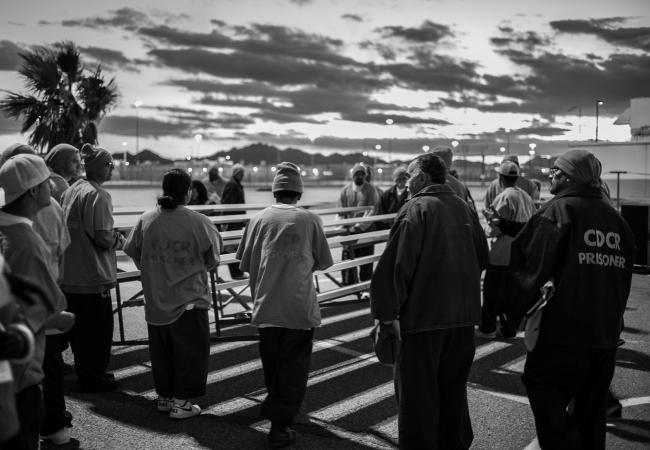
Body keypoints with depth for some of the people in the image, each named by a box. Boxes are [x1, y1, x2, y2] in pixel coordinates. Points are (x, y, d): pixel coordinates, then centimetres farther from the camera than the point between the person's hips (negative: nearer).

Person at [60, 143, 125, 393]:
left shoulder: (71, 190, 9)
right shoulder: (98, 195, -18)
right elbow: (103, 238, -23)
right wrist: (120, 240, -3)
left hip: (69, 274, 9)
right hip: (92, 276, -9)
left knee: (80, 325, 19)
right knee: (99, 327, 6)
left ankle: (84, 371, 32)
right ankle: (93, 376, 16)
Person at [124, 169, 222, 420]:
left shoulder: (147, 219, -4)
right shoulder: (198, 222, -14)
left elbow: (132, 250, 8)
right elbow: (212, 259, -4)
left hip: (155, 299, 5)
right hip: (189, 299, -4)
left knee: (161, 349, 18)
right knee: (191, 350, 9)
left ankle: (163, 396, 30)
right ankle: (181, 401, 13)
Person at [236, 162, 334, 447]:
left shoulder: (259, 220, 1)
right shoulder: (310, 220, -3)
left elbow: (246, 264, 5)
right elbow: (322, 262, 5)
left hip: (266, 306, 2)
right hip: (300, 306, -2)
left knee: (272, 367, 19)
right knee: (294, 368, 7)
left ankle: (276, 410, 36)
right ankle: (281, 425, 7)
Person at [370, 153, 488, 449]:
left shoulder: (416, 209, -12)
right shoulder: (465, 208, 9)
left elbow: (397, 265, -19)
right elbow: (482, 258, 17)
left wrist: (387, 312, -16)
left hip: (422, 315, -7)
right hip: (464, 315, 7)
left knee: (417, 394, 5)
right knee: (453, 390, 21)